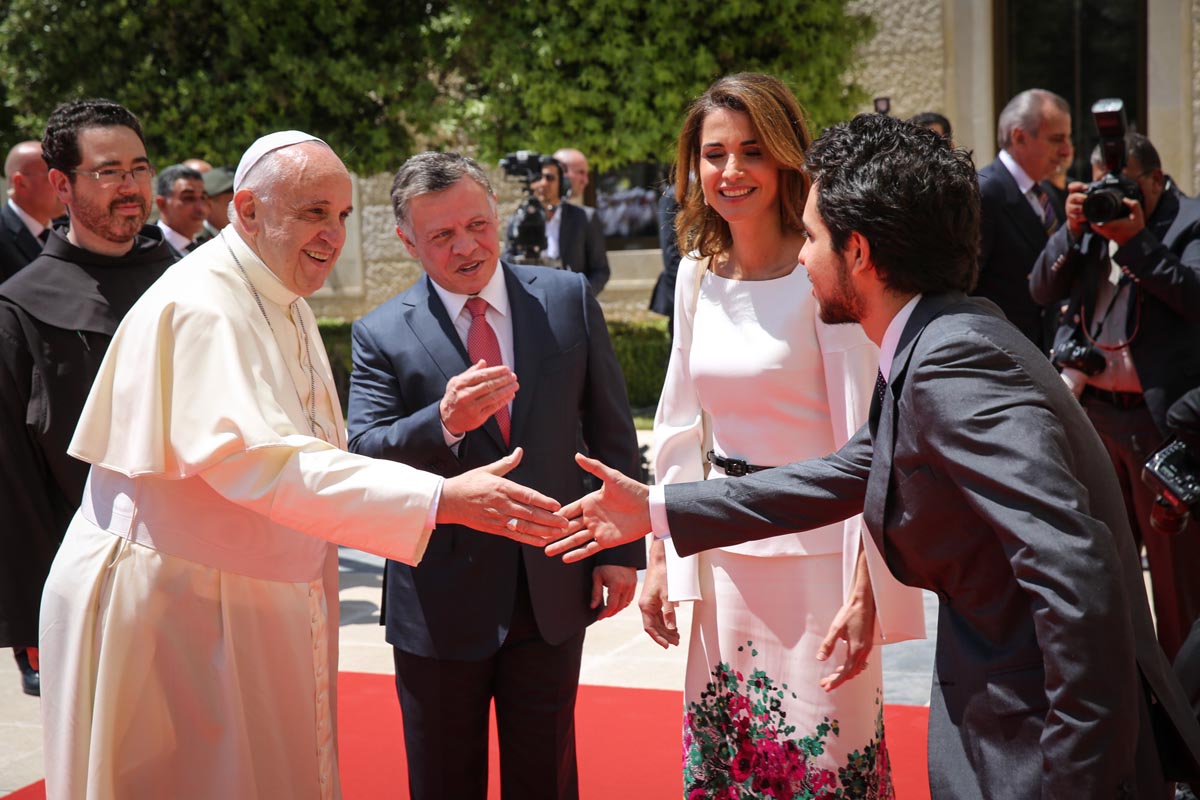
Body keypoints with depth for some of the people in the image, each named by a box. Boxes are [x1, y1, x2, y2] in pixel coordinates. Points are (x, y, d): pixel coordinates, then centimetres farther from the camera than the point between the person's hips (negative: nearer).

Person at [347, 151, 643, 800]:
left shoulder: (567, 300, 1)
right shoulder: (381, 335, -5)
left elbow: (612, 433, 4)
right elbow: (362, 456, -14)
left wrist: (624, 548, 2)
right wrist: (444, 422, -33)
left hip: (553, 593, 1)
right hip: (441, 605, -1)